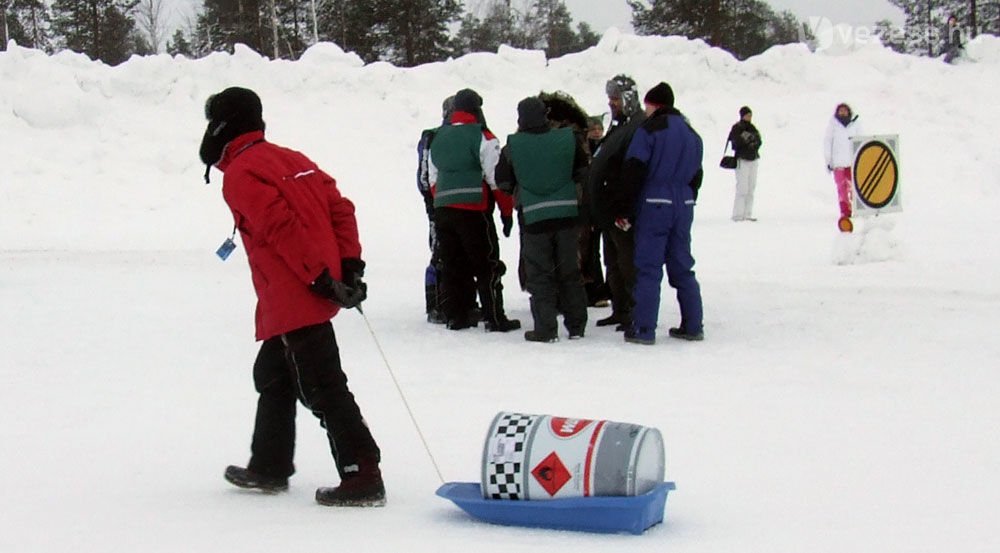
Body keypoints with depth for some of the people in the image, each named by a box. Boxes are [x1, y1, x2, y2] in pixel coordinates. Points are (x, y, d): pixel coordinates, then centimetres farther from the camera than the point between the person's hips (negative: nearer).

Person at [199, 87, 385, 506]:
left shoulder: (240, 174, -8)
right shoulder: (291, 160, 18)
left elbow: (281, 228, -20)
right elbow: (340, 209, 11)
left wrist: (318, 277, -19)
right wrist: (349, 266, 7)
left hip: (293, 301, -10)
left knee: (322, 389, -8)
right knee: (272, 376, 22)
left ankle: (363, 478, -10)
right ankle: (269, 467, 33)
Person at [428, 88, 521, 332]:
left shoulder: (438, 139, 14)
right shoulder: (482, 137, -7)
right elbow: (497, 178, -9)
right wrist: (507, 211, -1)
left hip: (442, 210, 6)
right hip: (474, 210, -6)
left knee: (453, 265, 12)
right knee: (488, 266, 0)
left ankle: (456, 316, 14)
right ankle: (495, 319, -1)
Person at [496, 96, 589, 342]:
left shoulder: (512, 146, -5)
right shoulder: (568, 138, -1)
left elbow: (503, 183, 1)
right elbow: (583, 172, 9)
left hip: (534, 218, -2)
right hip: (567, 214, 2)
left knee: (540, 275, 5)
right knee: (569, 271, 13)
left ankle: (546, 328, 1)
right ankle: (576, 325, 17)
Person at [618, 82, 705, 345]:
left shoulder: (649, 130, -7)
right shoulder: (692, 134, 15)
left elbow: (634, 172, -11)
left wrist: (623, 210, -8)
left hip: (654, 205, -6)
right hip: (684, 205, 6)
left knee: (648, 267, -3)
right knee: (682, 267, 13)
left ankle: (643, 329, -4)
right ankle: (692, 325, 14)